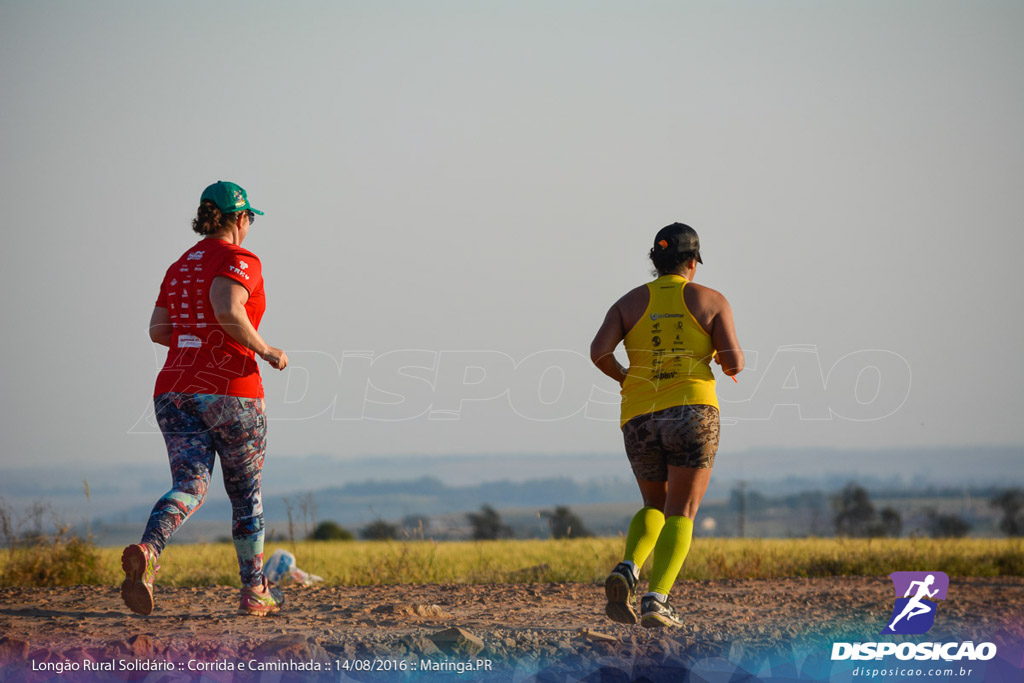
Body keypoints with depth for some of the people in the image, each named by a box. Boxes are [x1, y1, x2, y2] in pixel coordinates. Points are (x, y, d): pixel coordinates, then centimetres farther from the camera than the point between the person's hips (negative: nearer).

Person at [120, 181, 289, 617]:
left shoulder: (179, 267, 16)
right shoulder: (240, 261, -6)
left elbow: (158, 330, 14)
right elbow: (227, 308, -25)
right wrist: (264, 351, -13)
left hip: (175, 389, 5)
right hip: (231, 391, -5)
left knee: (190, 486, -6)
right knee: (247, 494, 11)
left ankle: (146, 552, -37)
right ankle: (254, 592, 21)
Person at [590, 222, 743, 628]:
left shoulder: (630, 302, 10)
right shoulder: (711, 301, 5)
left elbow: (599, 351, -4)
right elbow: (734, 361, -3)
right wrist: (729, 363, 21)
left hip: (640, 420, 3)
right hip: (692, 412, -3)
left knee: (655, 508, 21)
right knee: (680, 516, 2)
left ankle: (627, 572, -8)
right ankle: (656, 601, -19)